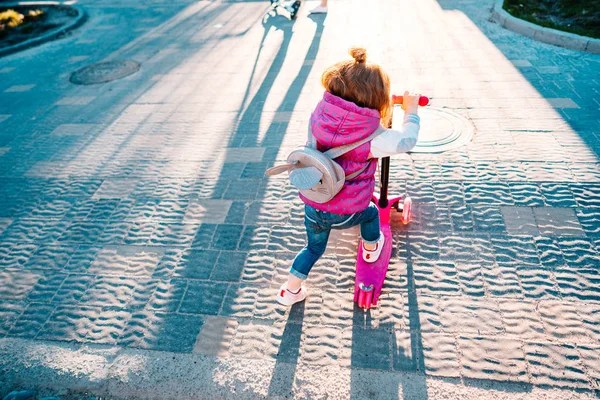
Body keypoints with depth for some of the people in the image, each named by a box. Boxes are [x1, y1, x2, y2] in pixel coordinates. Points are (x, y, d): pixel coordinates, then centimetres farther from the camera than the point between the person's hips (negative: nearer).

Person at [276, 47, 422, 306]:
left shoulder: (318, 115, -11)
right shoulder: (373, 137, -22)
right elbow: (407, 139, -5)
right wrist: (410, 110, 13)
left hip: (311, 206, 4)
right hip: (344, 215, -3)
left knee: (314, 247, 28)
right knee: (371, 213, 32)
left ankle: (290, 291, 36)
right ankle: (371, 249, 57)